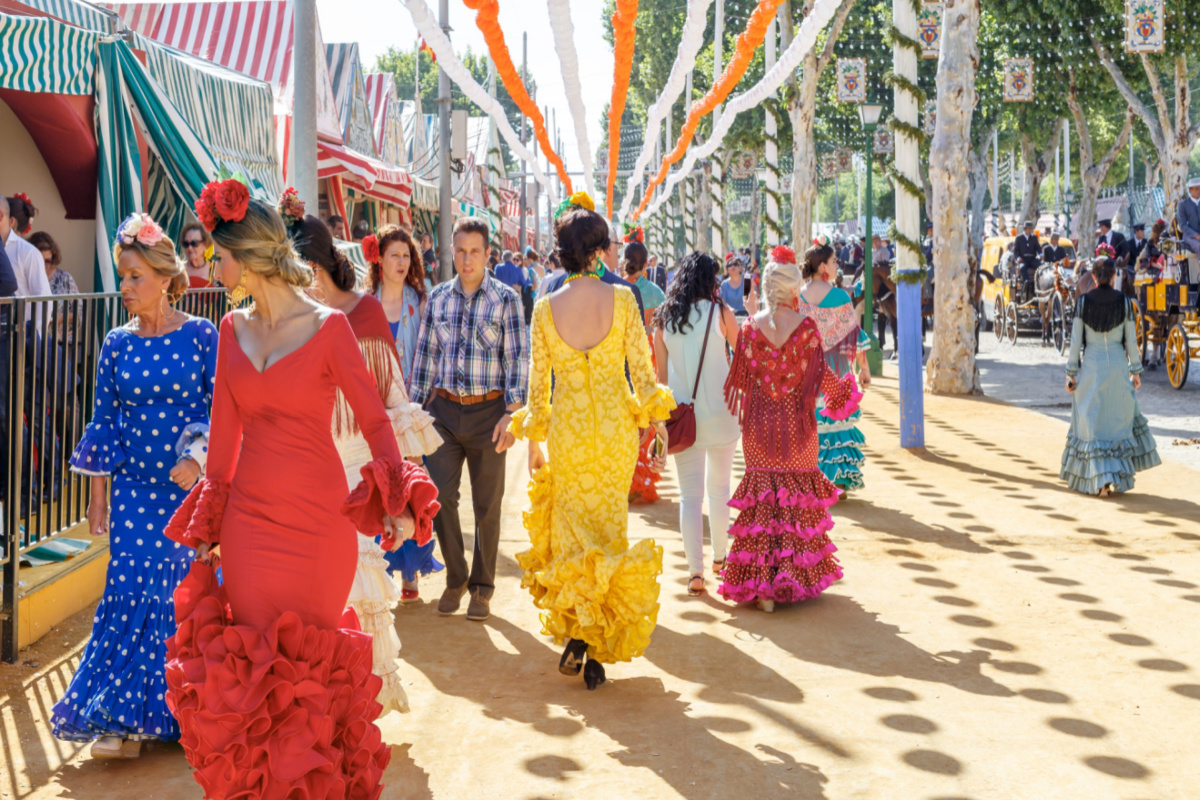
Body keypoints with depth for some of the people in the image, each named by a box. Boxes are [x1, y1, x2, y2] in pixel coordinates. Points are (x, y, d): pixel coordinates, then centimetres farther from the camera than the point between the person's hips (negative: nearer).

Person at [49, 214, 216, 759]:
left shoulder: (200, 337, -5)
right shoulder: (118, 344, 4)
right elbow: (104, 422, 8)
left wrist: (198, 458, -18)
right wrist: (98, 495, 8)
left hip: (191, 487, -2)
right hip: (134, 489, 2)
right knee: (131, 593, -2)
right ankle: (124, 721, 6)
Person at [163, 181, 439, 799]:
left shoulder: (327, 325, -9)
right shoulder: (233, 330, 5)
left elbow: (374, 419, -7)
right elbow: (226, 430, 9)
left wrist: (398, 505, -14)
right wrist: (206, 527, 10)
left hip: (316, 517, -4)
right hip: (249, 515, 4)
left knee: (310, 658, 7)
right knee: (253, 658, 7)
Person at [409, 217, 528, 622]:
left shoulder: (505, 299, -2)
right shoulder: (438, 298, 7)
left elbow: (517, 358, -4)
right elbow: (425, 356, 13)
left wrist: (511, 413, -12)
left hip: (487, 411, -2)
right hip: (445, 409, 2)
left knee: (487, 504, 5)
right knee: (440, 495, -4)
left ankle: (482, 588, 19)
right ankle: (456, 579, 15)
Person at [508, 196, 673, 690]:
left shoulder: (546, 308, -5)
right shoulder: (621, 299, -9)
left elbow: (538, 382, 1)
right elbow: (641, 367, -5)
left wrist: (533, 441, 11)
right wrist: (656, 417, 11)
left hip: (567, 427, 0)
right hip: (615, 424, 0)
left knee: (571, 526, 13)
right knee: (609, 527, 10)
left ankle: (575, 630, -2)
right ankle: (599, 652, 10)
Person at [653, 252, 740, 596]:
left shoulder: (665, 318, 2)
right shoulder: (719, 312, -6)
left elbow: (661, 373, 7)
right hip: (719, 413, -1)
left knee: (690, 494, 3)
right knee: (719, 487, 17)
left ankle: (695, 571, -4)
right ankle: (719, 558, 30)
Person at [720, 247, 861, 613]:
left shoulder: (750, 326, -7)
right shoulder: (807, 327, -9)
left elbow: (739, 379, -1)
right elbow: (820, 375, -4)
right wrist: (848, 387, 15)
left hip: (760, 424, 1)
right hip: (798, 424, 0)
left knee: (761, 499, 7)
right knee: (800, 495, 13)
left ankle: (761, 584, 2)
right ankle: (800, 576, 17)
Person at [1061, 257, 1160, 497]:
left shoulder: (1083, 301, -7)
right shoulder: (1124, 302, -4)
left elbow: (1075, 340, -6)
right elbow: (1131, 340, 0)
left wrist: (1071, 373, 1)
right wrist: (1136, 370, 10)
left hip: (1090, 365, -1)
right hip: (1117, 366, 1)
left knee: (1092, 423, 4)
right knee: (1119, 419, 16)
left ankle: (1100, 479, -3)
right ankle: (1118, 476, 18)